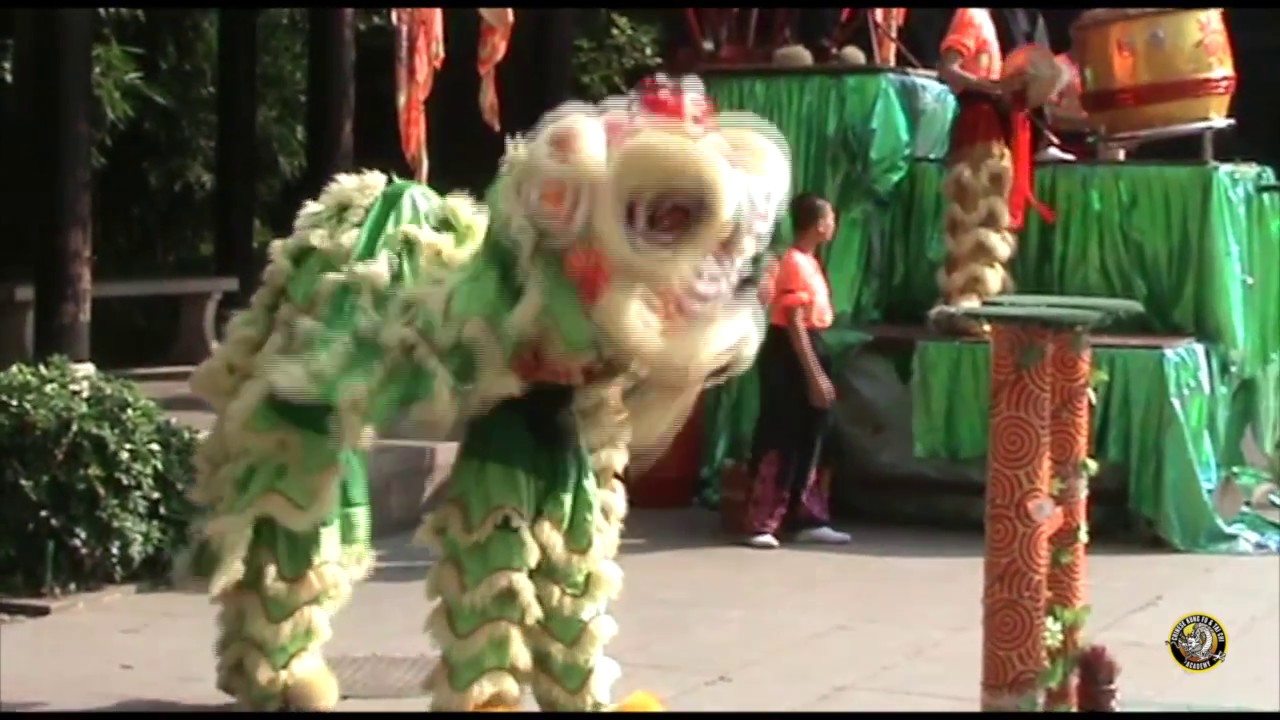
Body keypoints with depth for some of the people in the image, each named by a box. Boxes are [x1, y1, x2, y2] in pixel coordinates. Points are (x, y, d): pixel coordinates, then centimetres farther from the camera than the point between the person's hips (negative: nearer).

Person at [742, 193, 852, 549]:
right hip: (789, 357, -10)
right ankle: (761, 525, -4)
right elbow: (795, 323, -21)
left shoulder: (808, 263, 13)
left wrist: (819, 370, 19)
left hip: (806, 352, 10)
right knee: (779, 443, -7)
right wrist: (815, 374, -23)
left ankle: (809, 520, 18)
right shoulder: (795, 264, -17)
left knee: (806, 443, 12)